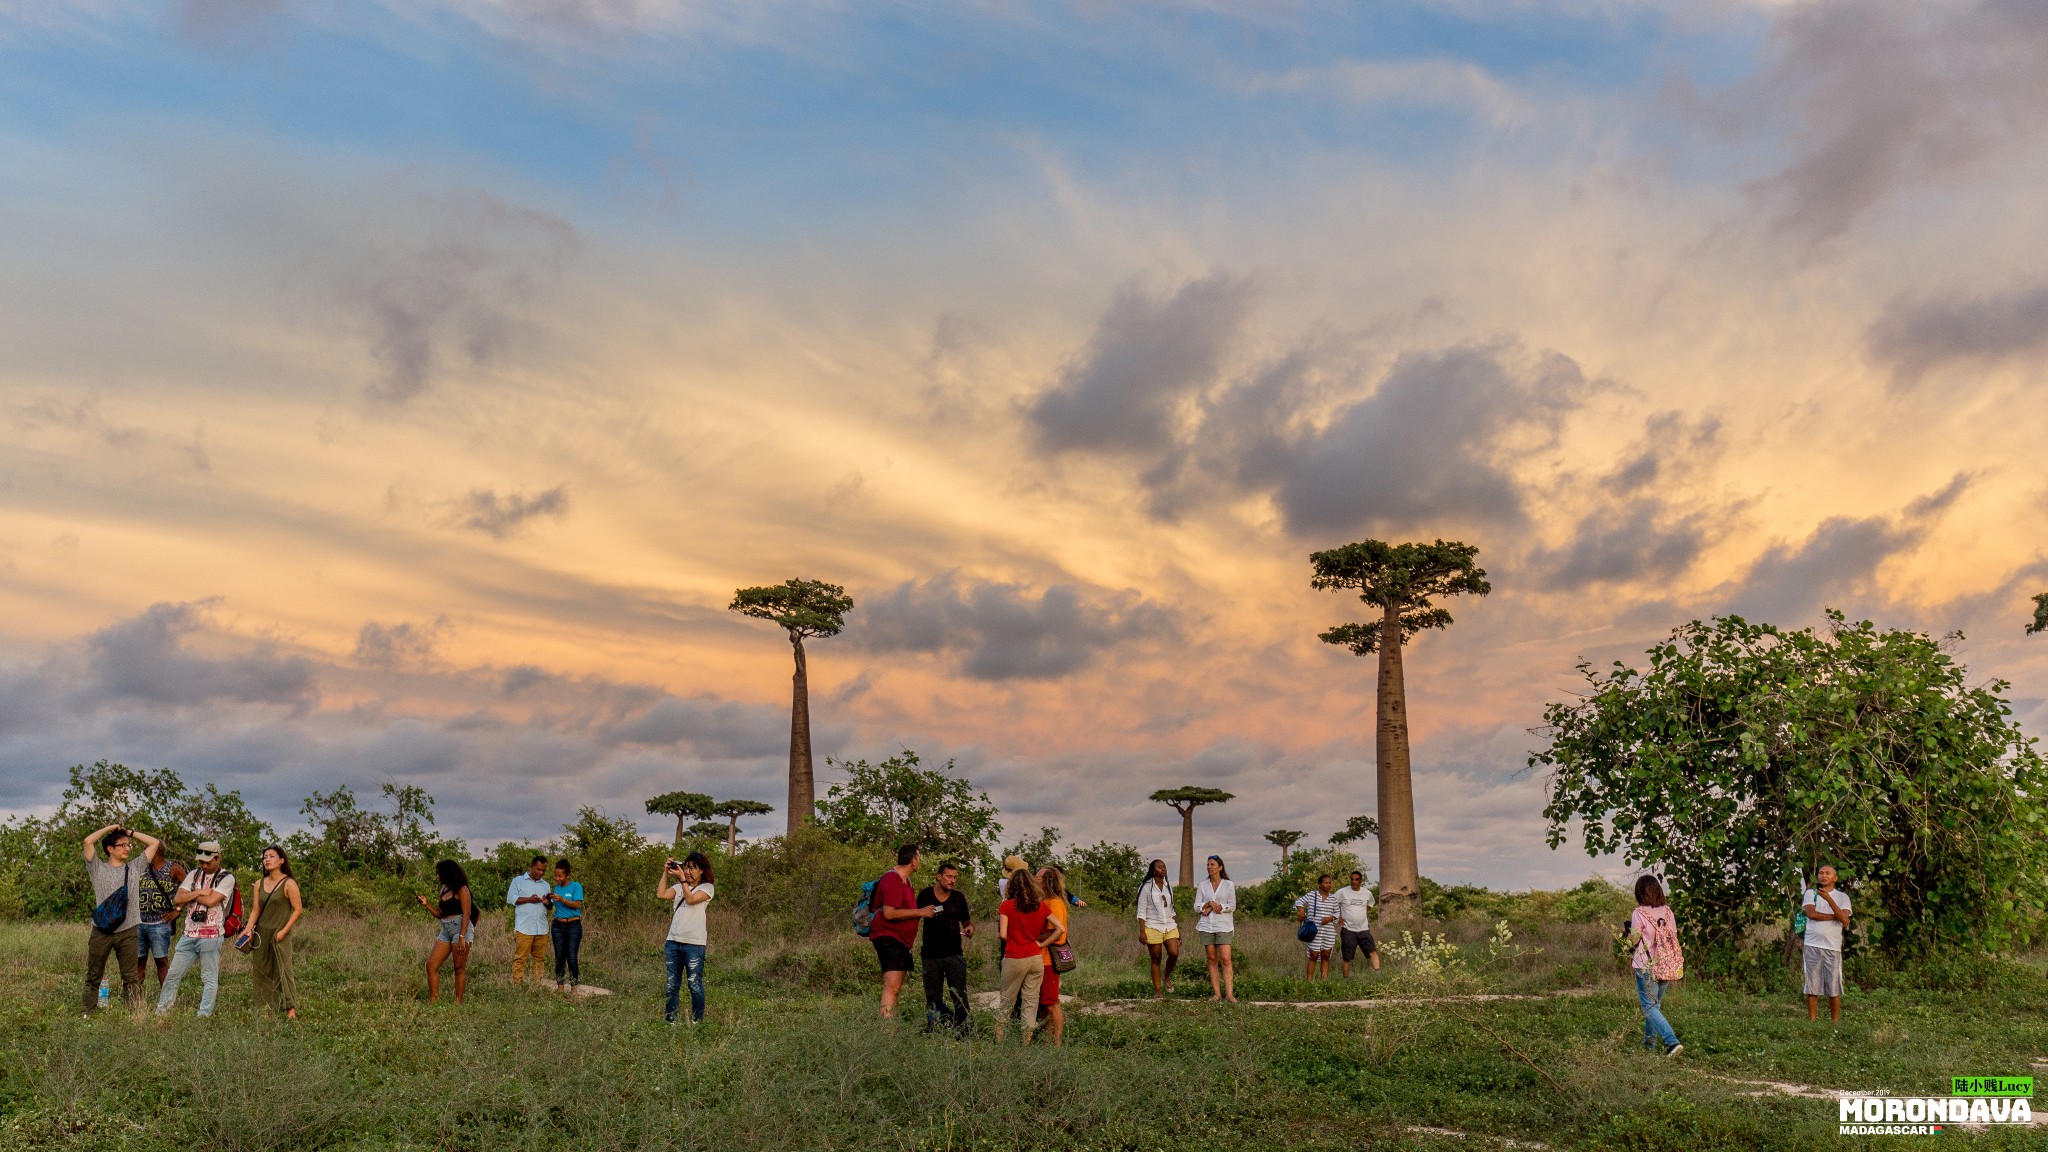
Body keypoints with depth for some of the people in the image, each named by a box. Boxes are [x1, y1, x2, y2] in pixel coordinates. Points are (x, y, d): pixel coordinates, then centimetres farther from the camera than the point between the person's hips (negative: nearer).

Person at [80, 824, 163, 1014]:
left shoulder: (135, 868, 14)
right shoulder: (98, 869, 7)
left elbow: (154, 843, 16)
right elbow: (88, 841, -4)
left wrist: (130, 832, 15)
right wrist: (110, 828, 6)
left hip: (127, 932, 1)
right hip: (101, 932, -1)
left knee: (131, 977, 1)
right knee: (93, 977, 7)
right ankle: (88, 1013, 17)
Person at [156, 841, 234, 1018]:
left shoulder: (227, 878, -4)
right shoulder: (194, 875, 12)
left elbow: (211, 901, -17)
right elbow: (177, 899, 3)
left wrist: (190, 895, -3)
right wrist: (199, 892, -9)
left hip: (211, 936, -5)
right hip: (189, 934, 5)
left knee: (209, 979, 0)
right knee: (173, 975, 9)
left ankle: (204, 1016, 5)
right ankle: (161, 1012, 19)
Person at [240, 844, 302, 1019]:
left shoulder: (288, 883, -7)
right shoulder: (260, 883, 8)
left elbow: (298, 909, -7)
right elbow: (256, 910, 10)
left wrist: (284, 931, -12)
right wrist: (248, 929, -5)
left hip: (280, 934, -5)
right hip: (260, 933, 5)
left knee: (283, 970, -8)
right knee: (262, 973, 4)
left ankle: (291, 1009, -5)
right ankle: (264, 1009, 11)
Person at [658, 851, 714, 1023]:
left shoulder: (706, 887, 2)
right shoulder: (679, 886, 15)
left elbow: (691, 899, -15)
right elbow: (661, 894, -2)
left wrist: (682, 878, -14)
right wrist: (666, 873, -3)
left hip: (694, 944, -5)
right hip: (673, 941, 5)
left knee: (695, 985, -3)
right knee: (672, 985, 8)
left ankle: (697, 1021, 8)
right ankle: (670, 1020, 16)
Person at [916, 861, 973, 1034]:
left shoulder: (958, 897, 5)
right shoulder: (925, 895, 2)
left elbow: (967, 921, 14)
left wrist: (969, 929, -7)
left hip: (954, 953, 0)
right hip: (931, 954, 0)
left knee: (959, 995, -7)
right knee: (933, 996, 7)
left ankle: (962, 1031, -3)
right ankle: (932, 1031, 16)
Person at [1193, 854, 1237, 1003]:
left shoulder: (1229, 885, 2)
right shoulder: (1202, 885, 10)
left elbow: (1232, 906, -3)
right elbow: (1196, 906, 6)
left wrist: (1214, 907, -9)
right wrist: (1210, 904, -11)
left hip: (1224, 926, -3)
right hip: (1206, 926, 3)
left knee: (1225, 959, -11)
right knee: (1212, 960, 3)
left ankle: (1229, 994, -11)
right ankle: (1216, 993, 5)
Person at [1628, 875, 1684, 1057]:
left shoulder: (1639, 914, -13)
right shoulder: (1668, 911, 2)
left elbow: (1634, 940, -9)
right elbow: (1674, 938, 7)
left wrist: (1628, 930, 11)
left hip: (1647, 967, -6)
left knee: (1649, 1007, 0)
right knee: (1655, 1003, 20)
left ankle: (1672, 1041, -16)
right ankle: (1650, 1042, 28)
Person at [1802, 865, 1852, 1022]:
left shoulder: (1842, 897, 8)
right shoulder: (1811, 893, 10)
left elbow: (1844, 919, -9)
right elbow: (1811, 913, -7)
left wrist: (1828, 899, -19)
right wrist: (1835, 916, -8)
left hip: (1833, 946, 0)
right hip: (1813, 945, 0)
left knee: (1834, 989, 0)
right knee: (1812, 987, 1)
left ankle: (1835, 1022, 7)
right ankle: (1812, 1020, 6)